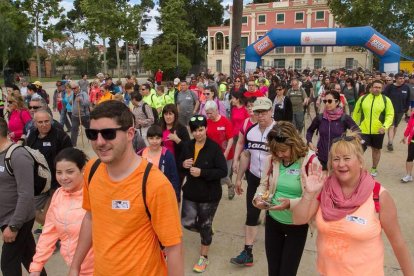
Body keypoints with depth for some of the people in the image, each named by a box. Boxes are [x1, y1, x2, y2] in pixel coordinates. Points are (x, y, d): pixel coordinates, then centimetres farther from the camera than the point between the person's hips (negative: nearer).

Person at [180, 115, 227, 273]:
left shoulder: (214, 148, -18)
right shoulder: (188, 146, -1)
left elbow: (223, 171, -20)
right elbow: (180, 165, 12)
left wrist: (202, 172, -27)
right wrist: (183, 164, -12)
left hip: (209, 194, -5)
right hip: (190, 192, 5)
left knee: (205, 226, 10)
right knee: (187, 223, 7)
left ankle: (203, 257, 31)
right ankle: (206, 233, 41)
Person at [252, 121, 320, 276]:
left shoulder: (311, 161, -19)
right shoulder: (271, 159, -6)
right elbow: (264, 184, 6)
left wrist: (291, 203, -30)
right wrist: (258, 198, -15)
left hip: (297, 225, -4)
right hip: (273, 221, 4)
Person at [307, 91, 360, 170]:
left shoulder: (345, 118, -7)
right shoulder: (319, 118, -1)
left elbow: (358, 133, 3)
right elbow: (310, 131, 16)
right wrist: (309, 142, 1)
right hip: (321, 158, 2)